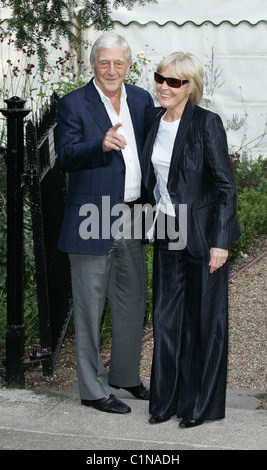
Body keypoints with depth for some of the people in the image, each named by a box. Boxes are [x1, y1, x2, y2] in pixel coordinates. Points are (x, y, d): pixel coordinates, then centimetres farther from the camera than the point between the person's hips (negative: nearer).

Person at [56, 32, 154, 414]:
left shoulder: (141, 100, 9)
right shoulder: (74, 104, -6)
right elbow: (65, 157, -16)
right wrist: (100, 144, -35)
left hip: (132, 219, 6)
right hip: (94, 221, -6)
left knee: (132, 302, 17)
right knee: (90, 308, 2)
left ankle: (126, 375, 35)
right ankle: (93, 389, 14)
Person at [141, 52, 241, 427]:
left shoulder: (207, 123, -14)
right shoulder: (155, 119, 5)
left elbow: (226, 186, -14)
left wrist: (221, 242, -17)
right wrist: (153, 221, 14)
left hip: (202, 235, -6)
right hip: (167, 233, 6)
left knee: (205, 318, 5)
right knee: (167, 316, 12)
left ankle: (202, 404, 18)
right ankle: (167, 399, 25)